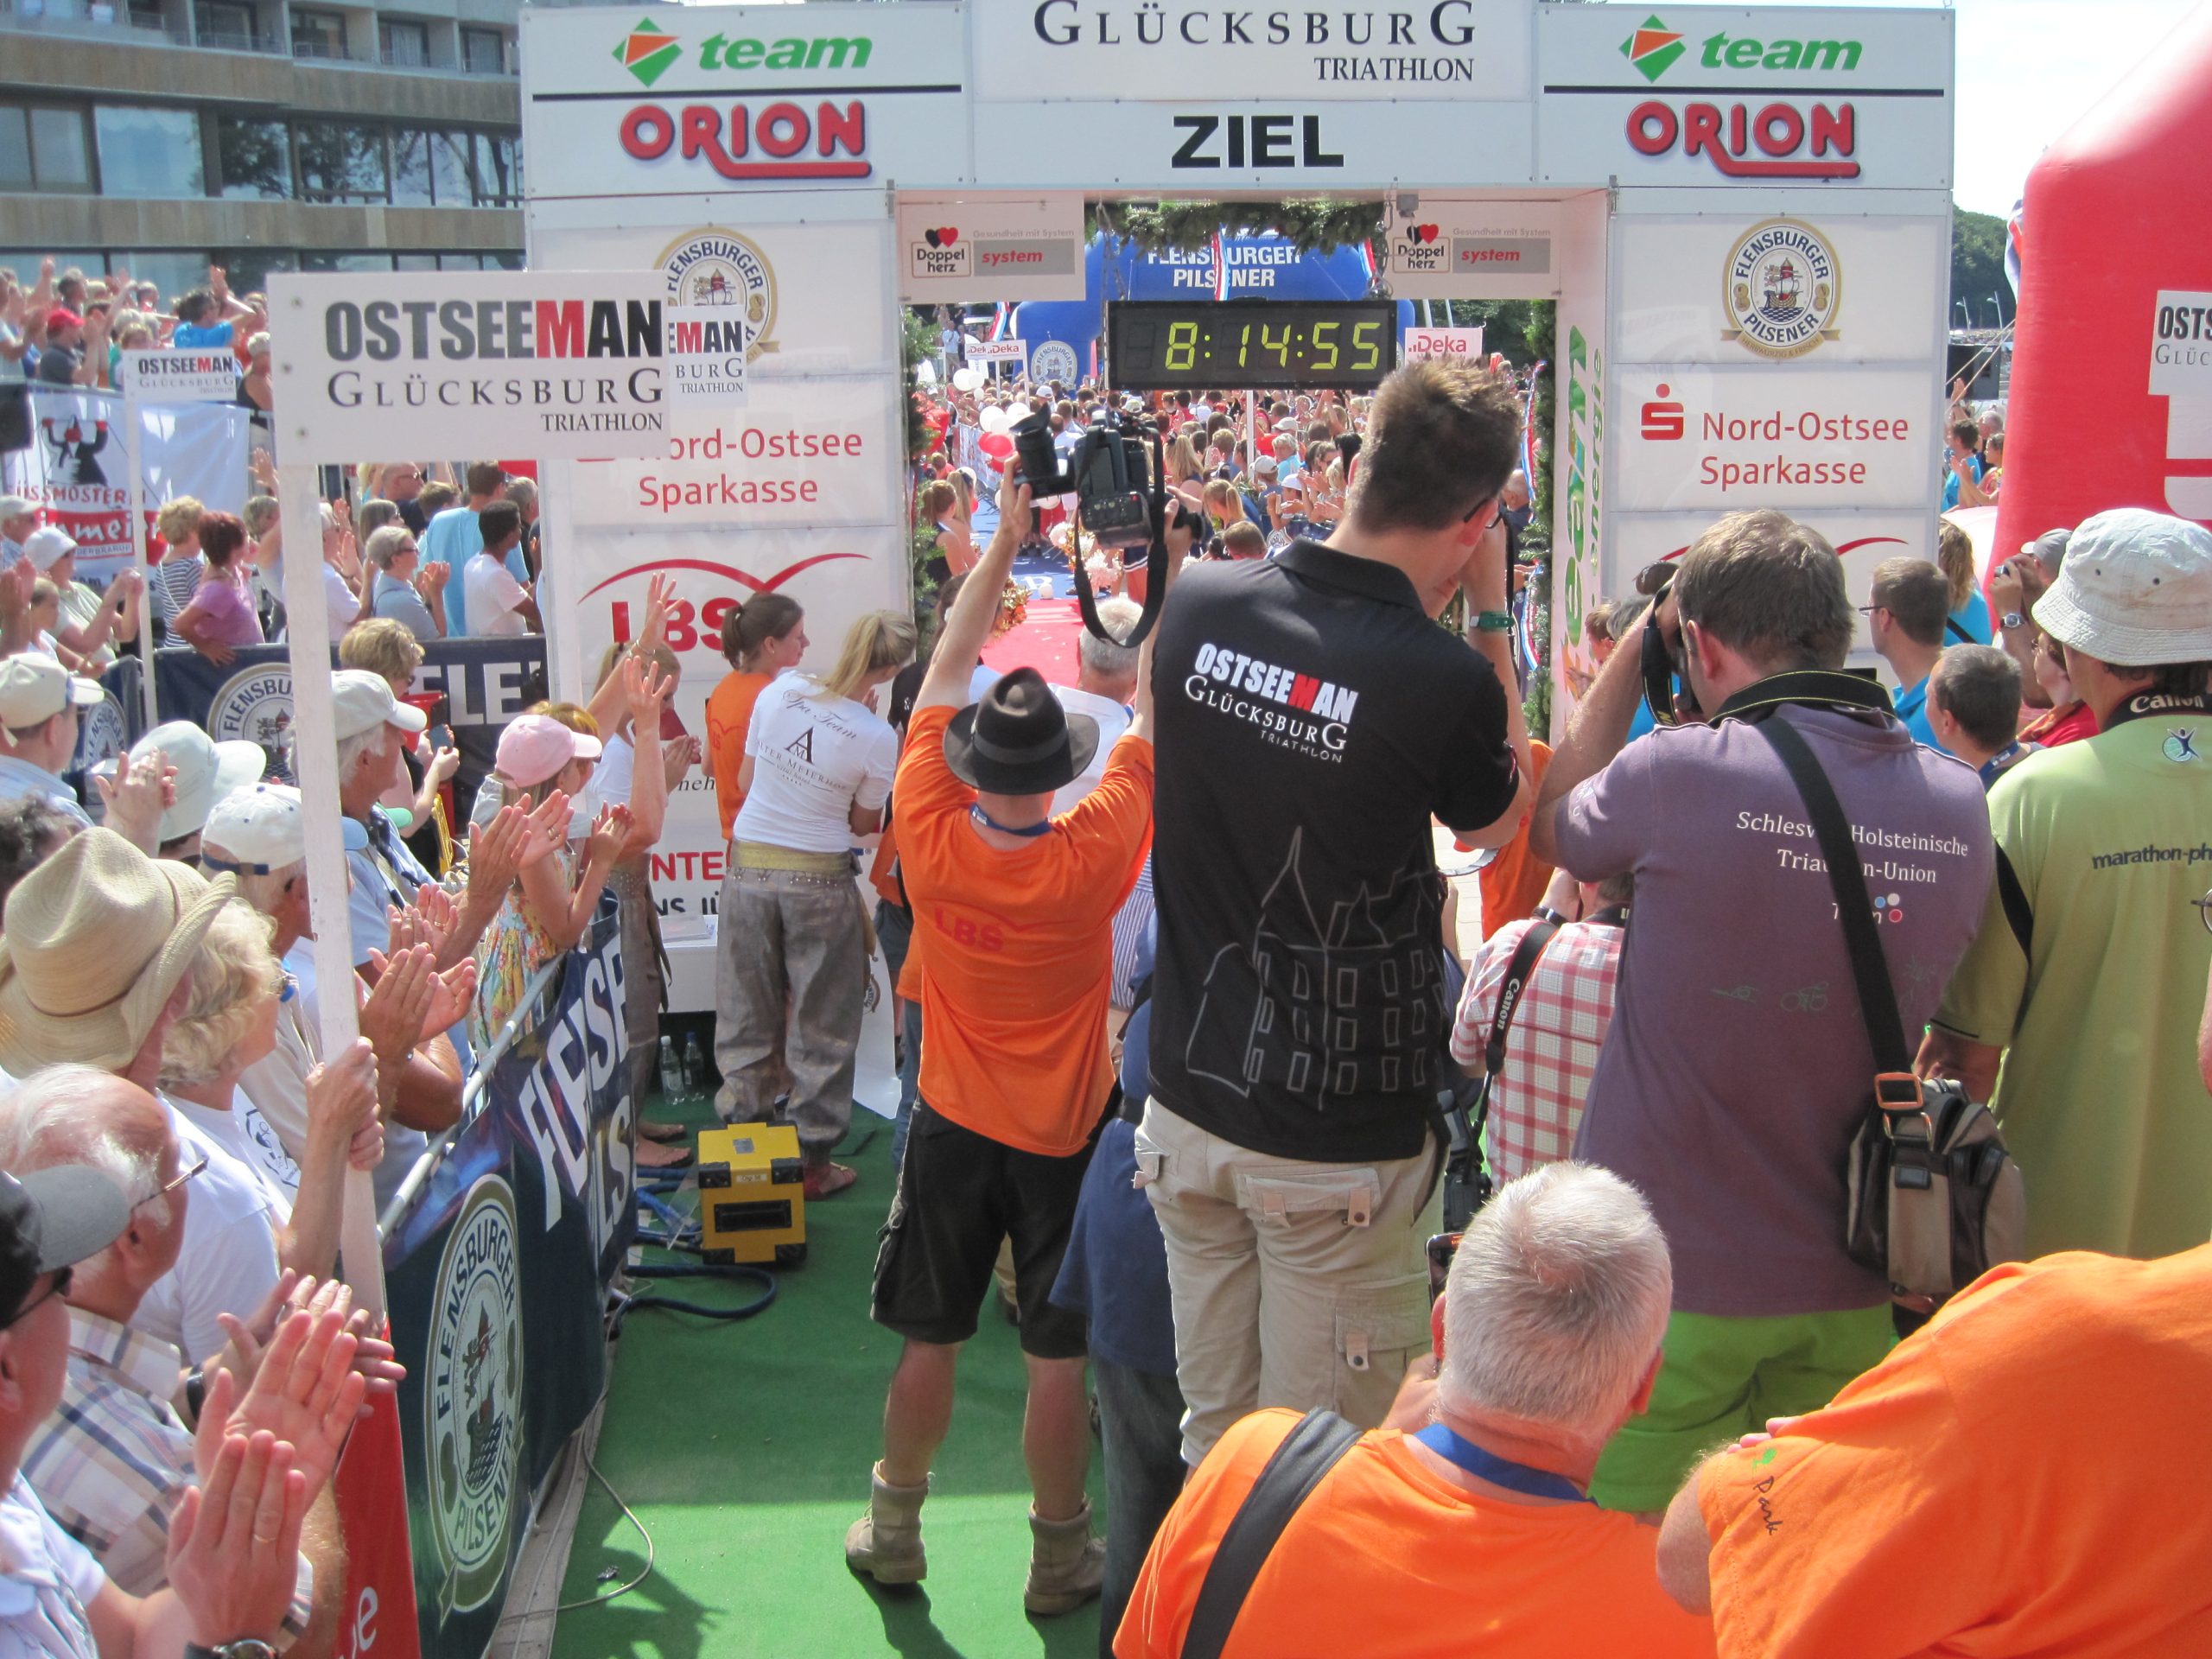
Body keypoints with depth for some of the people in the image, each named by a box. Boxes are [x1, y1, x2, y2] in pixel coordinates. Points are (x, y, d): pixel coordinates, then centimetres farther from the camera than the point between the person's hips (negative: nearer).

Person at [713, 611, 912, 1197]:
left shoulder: (778, 691, -5)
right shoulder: (877, 738, -14)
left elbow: (745, 780, 6)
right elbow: (865, 824, 0)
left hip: (748, 864, 3)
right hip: (819, 879, -3)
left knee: (748, 1015, 15)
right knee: (820, 1024, 10)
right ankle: (812, 1160, 16)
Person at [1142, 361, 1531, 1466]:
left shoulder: (1199, 606, -5)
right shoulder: (1444, 681, -20)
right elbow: (1499, 823, 2)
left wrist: (1422, 613, 12)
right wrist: (1489, 616, 1)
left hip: (1190, 1104, 6)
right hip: (1336, 1142, -5)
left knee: (1212, 1445, 19)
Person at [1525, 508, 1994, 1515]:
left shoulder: (1678, 773, -20)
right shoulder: (1959, 804, -4)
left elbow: (1552, 827, 2)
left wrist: (1634, 649, 9)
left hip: (1672, 1277, -4)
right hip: (1849, 1284, 5)